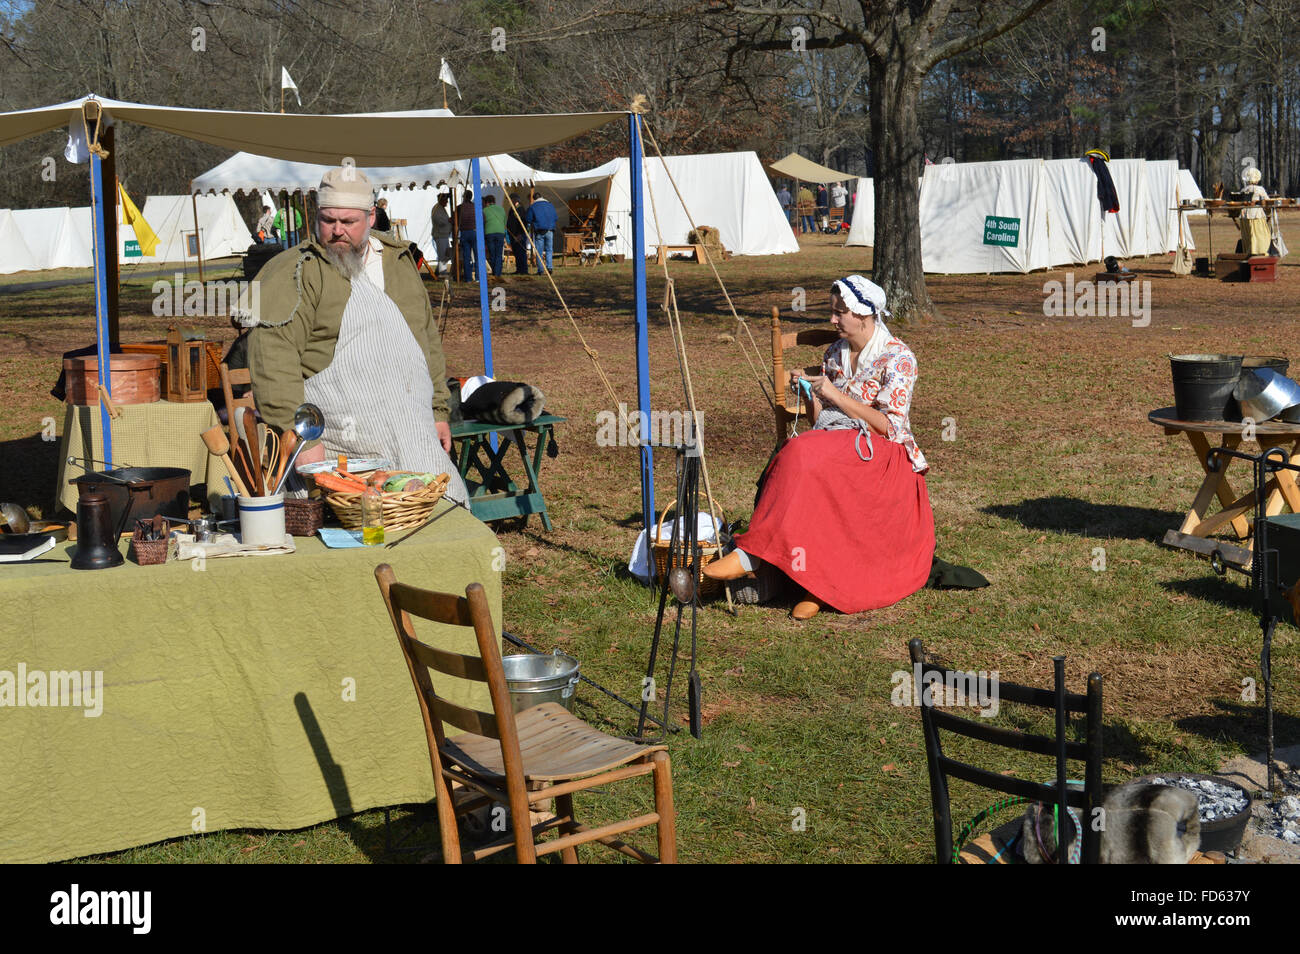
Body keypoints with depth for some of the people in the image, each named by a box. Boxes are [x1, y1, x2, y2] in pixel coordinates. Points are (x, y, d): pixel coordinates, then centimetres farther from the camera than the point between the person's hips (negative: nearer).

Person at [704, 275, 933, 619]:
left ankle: (751, 554, -32)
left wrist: (836, 395, -12)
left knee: (803, 455, -33)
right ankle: (817, 582, -34)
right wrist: (808, 392, -2)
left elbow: (887, 426, -12)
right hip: (835, 445, 6)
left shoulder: (898, 358, -4)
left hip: (882, 455, -6)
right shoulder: (835, 354, 16)